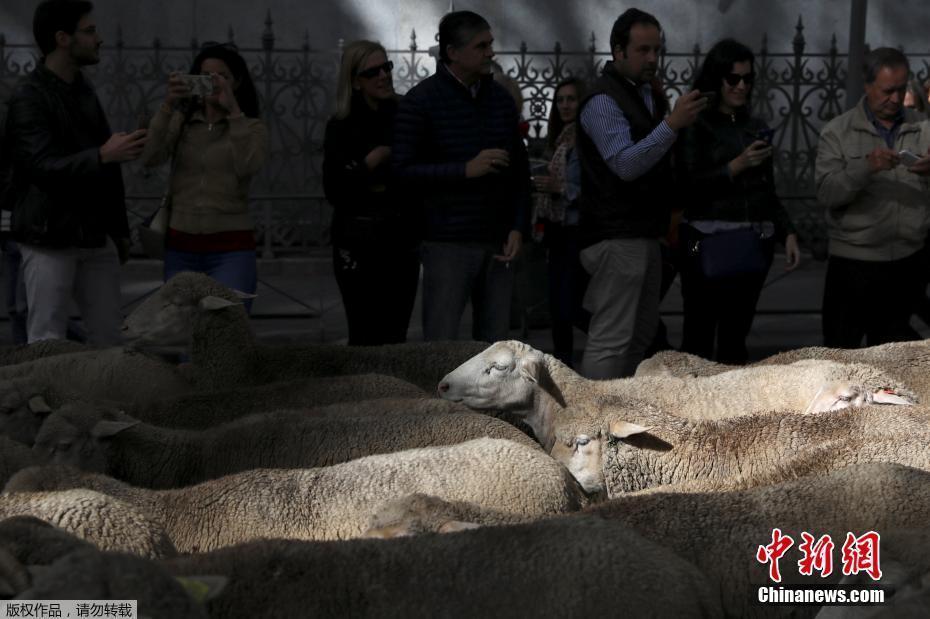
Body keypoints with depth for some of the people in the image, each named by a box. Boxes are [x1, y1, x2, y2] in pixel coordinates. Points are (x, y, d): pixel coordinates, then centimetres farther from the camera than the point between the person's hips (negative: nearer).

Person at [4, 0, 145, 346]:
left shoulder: (85, 92, 13)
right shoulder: (28, 98, -11)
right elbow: (43, 166, -22)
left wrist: (119, 229, 21)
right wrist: (103, 155, -34)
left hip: (95, 239, 7)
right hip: (50, 241, -7)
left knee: (108, 339, 5)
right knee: (48, 344, -6)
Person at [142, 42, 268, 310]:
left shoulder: (251, 128, 5)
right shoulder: (180, 122, 10)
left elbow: (249, 166, -16)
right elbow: (151, 158, -9)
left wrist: (233, 110, -17)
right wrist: (167, 106, -19)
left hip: (231, 251, -2)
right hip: (180, 250, 3)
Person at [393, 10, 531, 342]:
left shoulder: (501, 99, 11)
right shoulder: (420, 101, -5)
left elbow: (519, 169, 15)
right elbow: (403, 171, -10)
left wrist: (518, 228, 4)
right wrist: (465, 170, -19)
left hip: (497, 243, 5)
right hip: (448, 244, -5)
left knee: (494, 342, 7)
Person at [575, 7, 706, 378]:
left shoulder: (648, 94, 13)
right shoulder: (604, 101, -13)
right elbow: (625, 164, -25)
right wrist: (672, 123, -32)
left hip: (644, 233, 10)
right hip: (616, 237, -10)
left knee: (642, 332, 15)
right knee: (611, 338, -11)